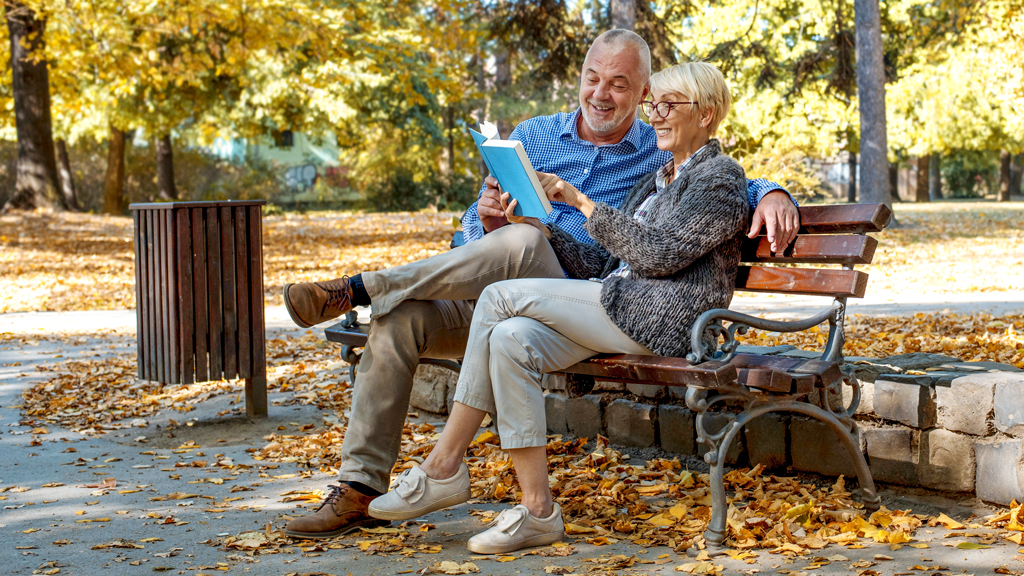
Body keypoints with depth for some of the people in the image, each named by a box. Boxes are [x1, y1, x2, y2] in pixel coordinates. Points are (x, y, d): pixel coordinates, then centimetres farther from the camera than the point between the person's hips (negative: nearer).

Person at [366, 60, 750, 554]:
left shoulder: (721, 177, 0)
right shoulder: (655, 182, 27)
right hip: (617, 311, 8)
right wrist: (542, 227, 6)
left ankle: (443, 467, -12)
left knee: (501, 297, -18)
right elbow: (604, 266, 19)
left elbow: (659, 255, -15)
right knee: (511, 338, -20)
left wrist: (582, 202, -13)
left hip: (662, 317, -8)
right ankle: (537, 509, -20)